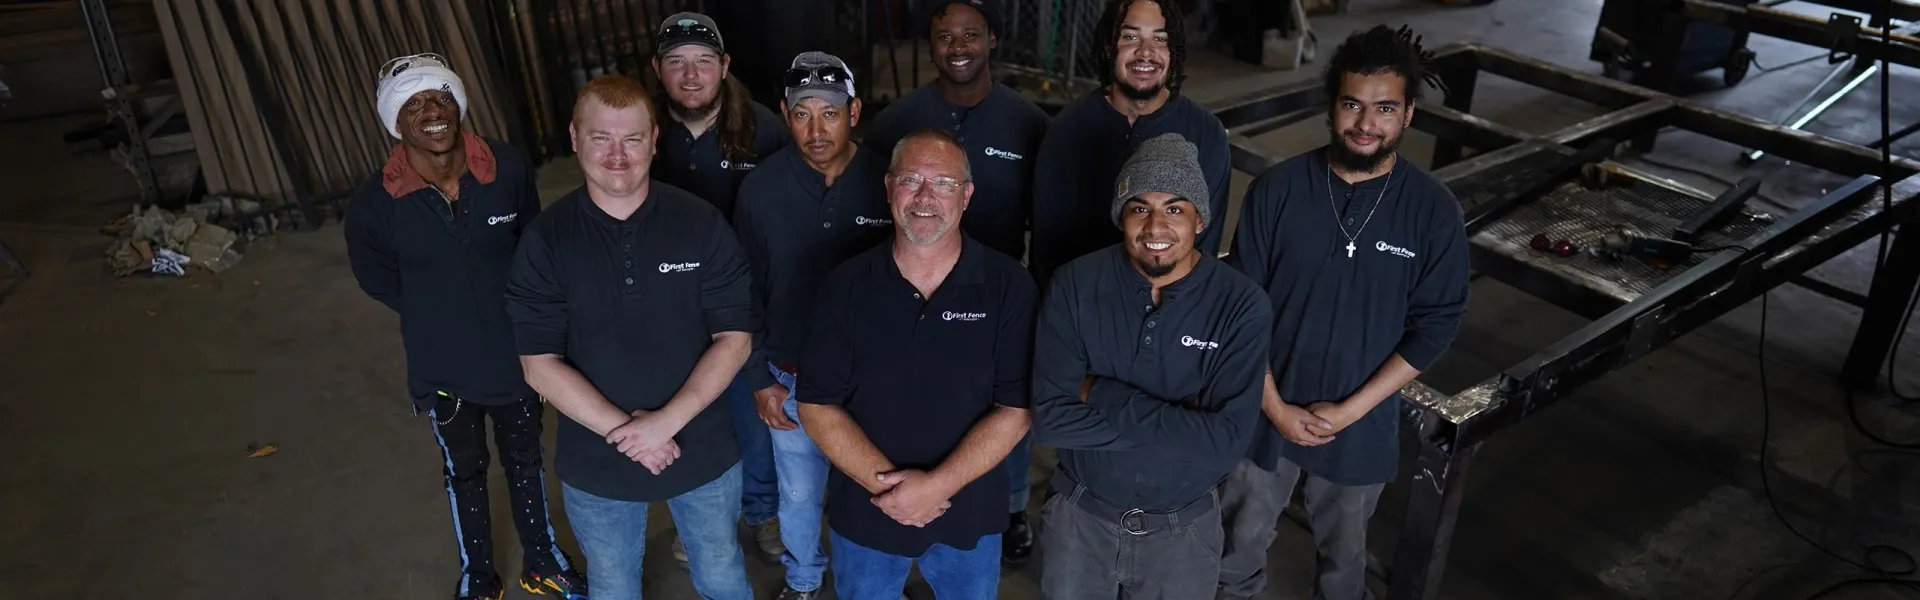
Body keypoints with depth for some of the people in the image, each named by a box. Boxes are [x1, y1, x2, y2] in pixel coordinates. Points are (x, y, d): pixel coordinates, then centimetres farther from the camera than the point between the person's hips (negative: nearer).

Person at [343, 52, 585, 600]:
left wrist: (512, 308, 0)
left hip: (517, 353, 1)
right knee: (464, 472, 22)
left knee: (525, 460, 22)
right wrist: (437, 315, 0)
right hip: (443, 369, -1)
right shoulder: (375, 200, -21)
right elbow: (375, 275, -1)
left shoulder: (509, 167, -19)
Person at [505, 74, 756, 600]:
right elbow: (540, 364, -11)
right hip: (596, 463, 1)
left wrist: (667, 421, -21)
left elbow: (735, 338, -12)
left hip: (704, 453, 0)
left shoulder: (702, 223, -13)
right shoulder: (545, 240, -12)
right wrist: (621, 430, -20)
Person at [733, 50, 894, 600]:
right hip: (792, 380, 1)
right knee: (799, 493, 21)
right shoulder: (761, 188, -12)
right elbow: (746, 292, -2)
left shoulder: (888, 183, -16)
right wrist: (760, 380, -1)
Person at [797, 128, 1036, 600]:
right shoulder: (846, 286, -7)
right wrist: (885, 482, -17)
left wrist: (938, 485, -20)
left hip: (969, 512, 0)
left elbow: (1016, 407, -12)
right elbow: (817, 405, -7)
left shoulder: (1009, 285, -11)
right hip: (865, 512, 1)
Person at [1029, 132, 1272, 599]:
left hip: (1183, 529, 0)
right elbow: (1051, 419, -20)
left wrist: (1103, 395, -25)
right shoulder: (1075, 285, -14)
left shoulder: (1242, 305, -16)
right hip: (1079, 515, 1)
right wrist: (1179, 420, -24)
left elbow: (1226, 443, -25)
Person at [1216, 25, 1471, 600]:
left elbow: (1433, 326, -8)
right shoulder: (1277, 189, -13)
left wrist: (1350, 409, -14)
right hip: (1267, 411, 0)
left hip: (1362, 422, 0)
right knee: (1242, 537, 20)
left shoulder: (1434, 210, -11)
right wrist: (1275, 405, -11)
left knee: (1343, 552, 22)